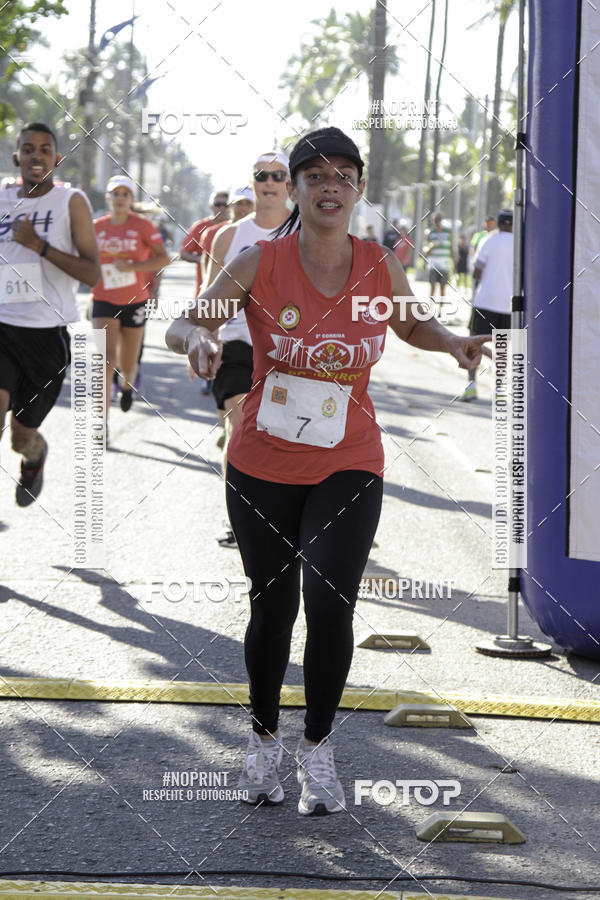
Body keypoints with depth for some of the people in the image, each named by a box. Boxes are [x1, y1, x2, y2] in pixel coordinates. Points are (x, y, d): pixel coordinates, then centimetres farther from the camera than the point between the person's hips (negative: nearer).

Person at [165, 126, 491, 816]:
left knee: (329, 603, -16)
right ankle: (264, 738, 35)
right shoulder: (260, 264, -10)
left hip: (348, 467, 0)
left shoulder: (380, 266, -3)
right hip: (261, 468, 0)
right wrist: (198, 340, -33)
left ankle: (318, 746, 7)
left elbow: (412, 325, 17)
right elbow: (182, 325, -9)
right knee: (272, 609, 10)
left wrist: (452, 343, -5)